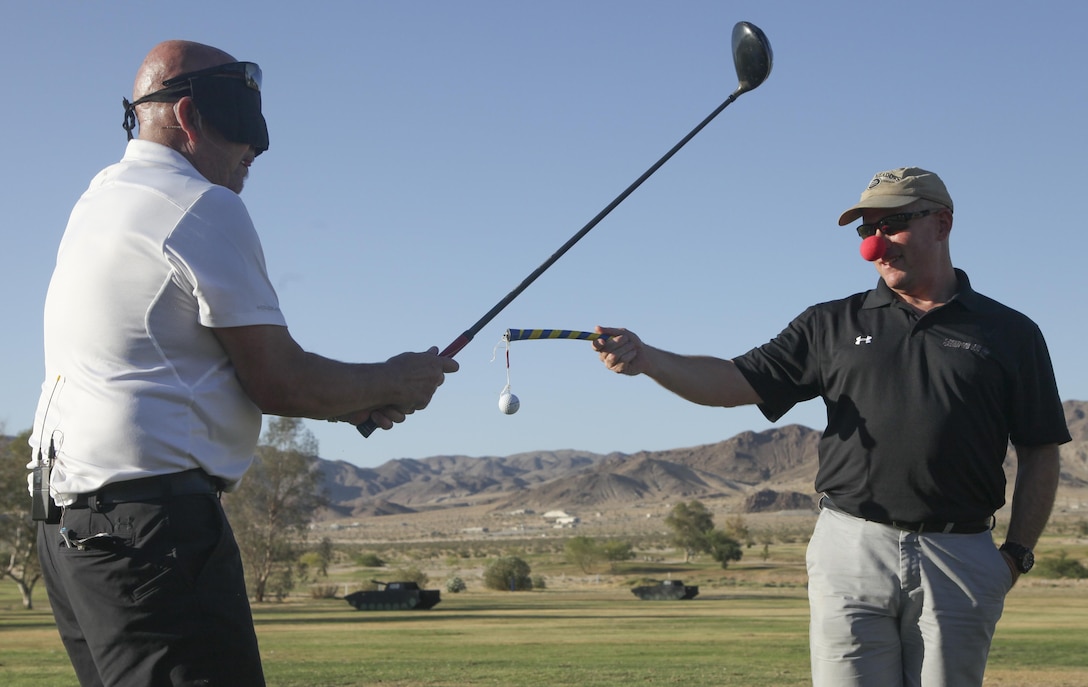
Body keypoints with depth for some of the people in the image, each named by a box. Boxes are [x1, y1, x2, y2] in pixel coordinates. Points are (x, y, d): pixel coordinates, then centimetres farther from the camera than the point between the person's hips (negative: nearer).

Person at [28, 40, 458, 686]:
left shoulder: (101, 195, 19)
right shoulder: (204, 208, -9)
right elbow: (278, 382, -9)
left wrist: (350, 403, 18)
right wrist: (393, 381, 8)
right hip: (154, 525, -10)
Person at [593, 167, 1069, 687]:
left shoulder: (1009, 333, 9)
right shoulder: (833, 325, 12)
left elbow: (1039, 454, 10)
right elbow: (736, 382, 4)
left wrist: (1015, 556, 1)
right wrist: (646, 358, -12)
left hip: (961, 561, 0)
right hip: (852, 548, 1)